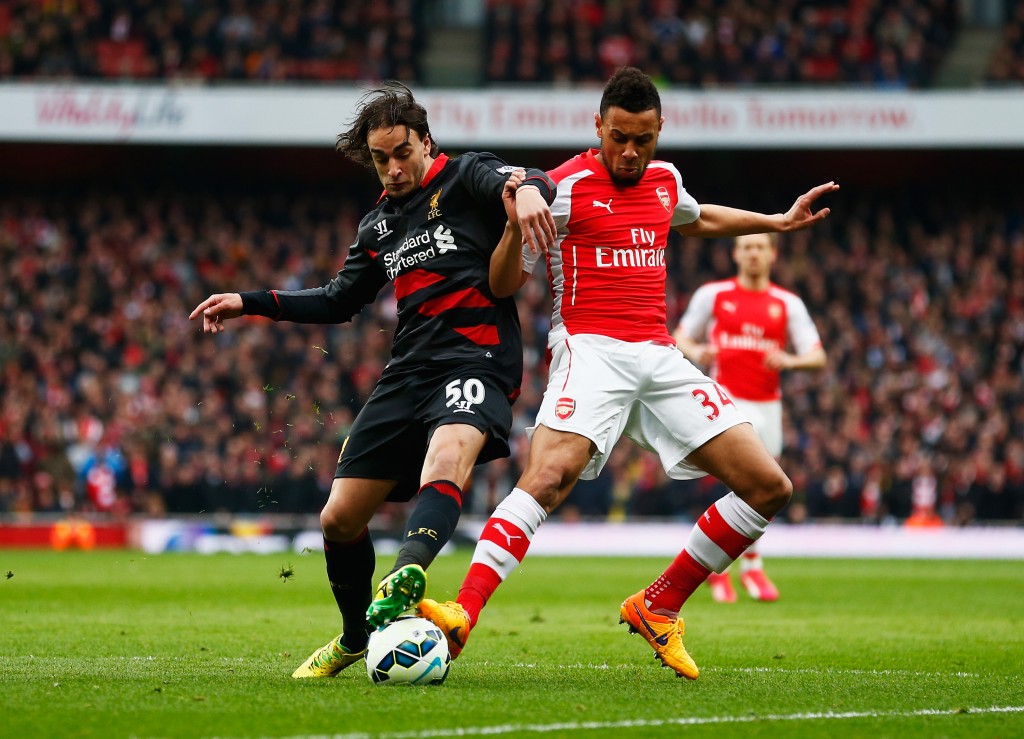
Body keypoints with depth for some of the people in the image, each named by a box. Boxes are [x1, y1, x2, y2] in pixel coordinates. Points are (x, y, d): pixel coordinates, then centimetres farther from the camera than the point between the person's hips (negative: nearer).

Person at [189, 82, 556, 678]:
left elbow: (532, 183, -18)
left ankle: (409, 575, -65)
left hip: (477, 364, -7)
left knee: (449, 453, -40)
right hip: (408, 372, 7)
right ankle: (357, 636, 29)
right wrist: (250, 303, 24)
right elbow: (338, 302, 31)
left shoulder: (466, 178, 2)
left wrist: (526, 188, -43)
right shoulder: (380, 225, 21)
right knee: (340, 519, 4)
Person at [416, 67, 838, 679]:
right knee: (550, 474, -34)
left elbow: (698, 219, 41)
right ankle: (463, 614, -42)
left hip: (660, 355, 7)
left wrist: (780, 222, 44)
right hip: (590, 349, -7)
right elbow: (504, 284, -4)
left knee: (770, 487, -1)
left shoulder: (665, 180, 16)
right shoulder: (566, 188, -4)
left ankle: (658, 608, 9)